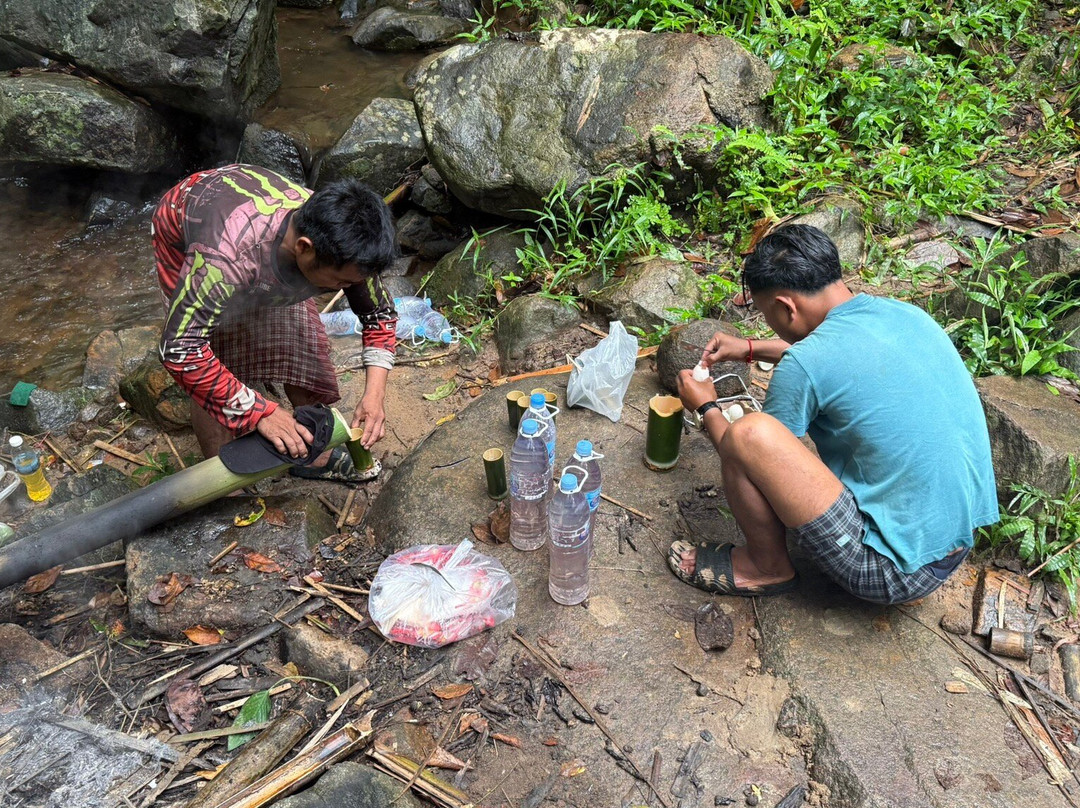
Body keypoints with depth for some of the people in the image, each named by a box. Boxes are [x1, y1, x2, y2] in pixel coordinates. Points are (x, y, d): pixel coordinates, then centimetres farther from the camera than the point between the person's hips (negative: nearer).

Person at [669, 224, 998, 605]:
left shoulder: (804, 364, -20)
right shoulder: (906, 314, 3)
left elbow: (752, 448, -2)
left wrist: (706, 409, 15)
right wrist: (752, 348, 30)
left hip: (895, 571, -8)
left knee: (748, 433, -19)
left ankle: (767, 566, 5)